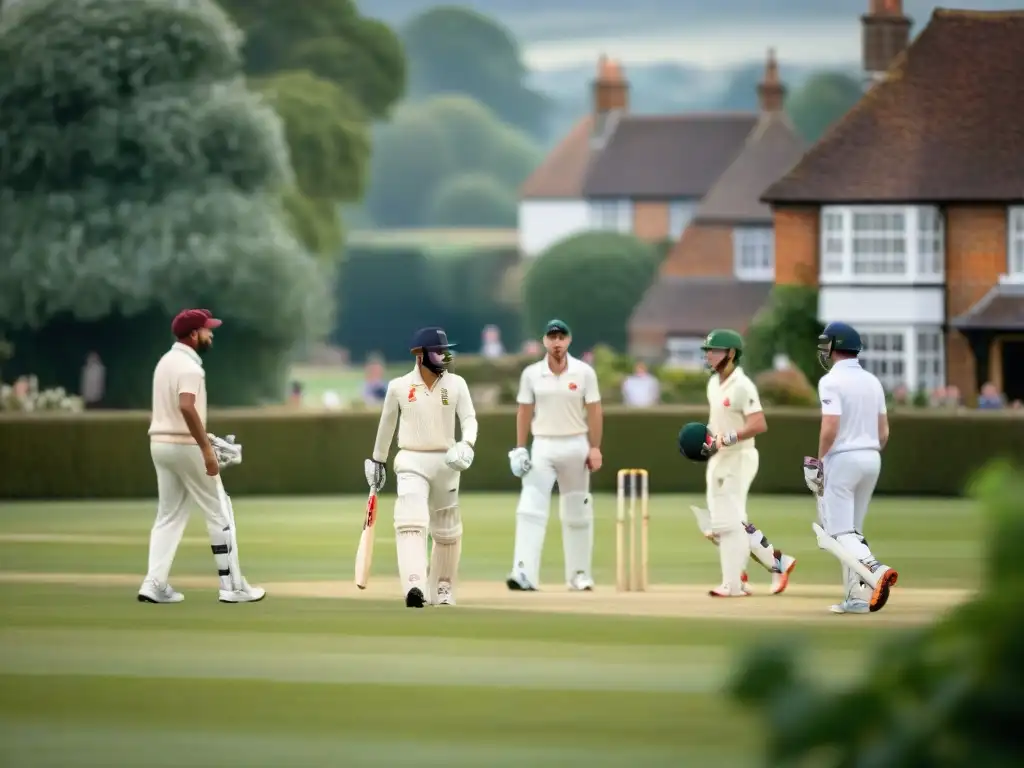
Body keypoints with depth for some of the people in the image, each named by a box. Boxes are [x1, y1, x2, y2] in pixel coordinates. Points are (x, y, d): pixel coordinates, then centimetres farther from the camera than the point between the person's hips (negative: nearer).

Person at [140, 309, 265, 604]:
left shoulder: (166, 361, 14)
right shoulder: (189, 366, -16)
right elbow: (186, 406, -31)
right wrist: (206, 449, -31)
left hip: (160, 444, 9)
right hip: (185, 446, -9)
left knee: (169, 516, 12)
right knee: (219, 514, 1)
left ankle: (155, 584, 2)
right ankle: (231, 587, 3)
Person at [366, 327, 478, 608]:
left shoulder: (456, 384, 0)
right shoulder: (399, 386, -2)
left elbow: (469, 419, -6)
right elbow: (387, 425, 11)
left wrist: (466, 445, -26)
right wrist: (377, 460, 18)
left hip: (445, 462, 2)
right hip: (411, 462, -2)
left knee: (447, 531, 12)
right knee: (411, 522, -22)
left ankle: (442, 589, 30)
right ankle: (414, 587, -36)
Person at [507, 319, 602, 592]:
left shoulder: (584, 372, -1)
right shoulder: (532, 374, 1)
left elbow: (594, 412, 0)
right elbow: (525, 412, 5)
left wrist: (595, 448, -6)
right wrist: (519, 449, -1)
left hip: (575, 446, 0)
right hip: (543, 447, 0)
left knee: (577, 513, 8)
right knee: (530, 509, -15)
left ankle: (579, 575, 18)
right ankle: (524, 573, -24)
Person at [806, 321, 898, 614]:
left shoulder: (832, 381, -12)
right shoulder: (873, 381, 11)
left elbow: (830, 428, -20)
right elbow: (884, 431, 12)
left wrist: (819, 462, -9)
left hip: (842, 458, -7)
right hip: (872, 459, 7)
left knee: (839, 533, -6)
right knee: (853, 529, 16)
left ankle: (875, 570, -31)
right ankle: (857, 597, 12)